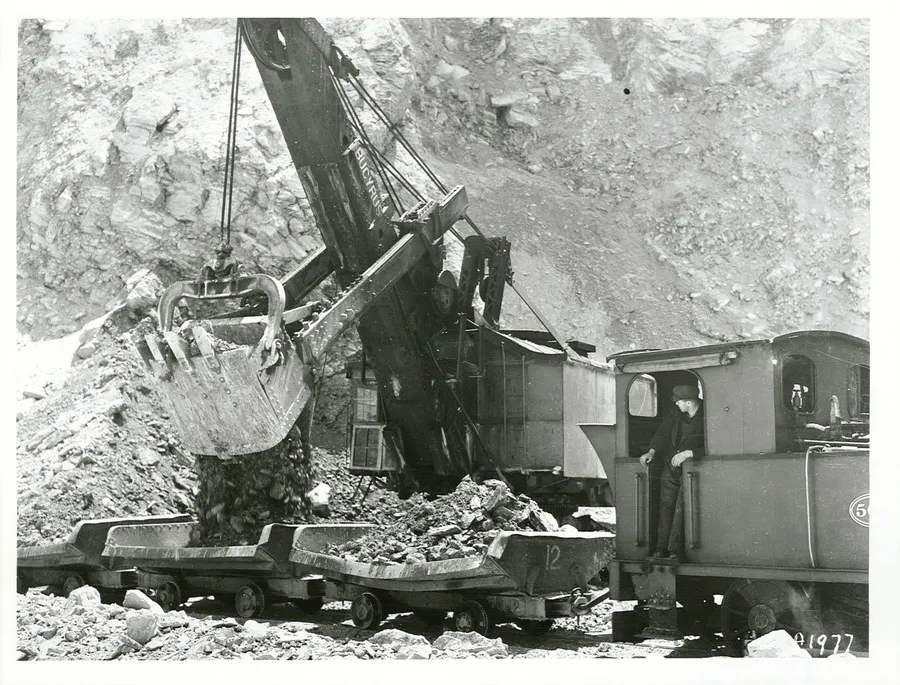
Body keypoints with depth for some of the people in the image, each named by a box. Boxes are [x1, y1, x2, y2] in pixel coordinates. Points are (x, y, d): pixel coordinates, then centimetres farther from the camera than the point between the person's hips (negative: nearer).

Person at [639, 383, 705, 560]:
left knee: (681, 508, -13)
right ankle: (662, 548, 5)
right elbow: (663, 432, 13)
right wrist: (652, 451, -1)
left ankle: (676, 550, -7)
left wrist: (688, 453, -26)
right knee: (665, 505, 2)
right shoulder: (677, 415, 4)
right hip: (671, 466, 6)